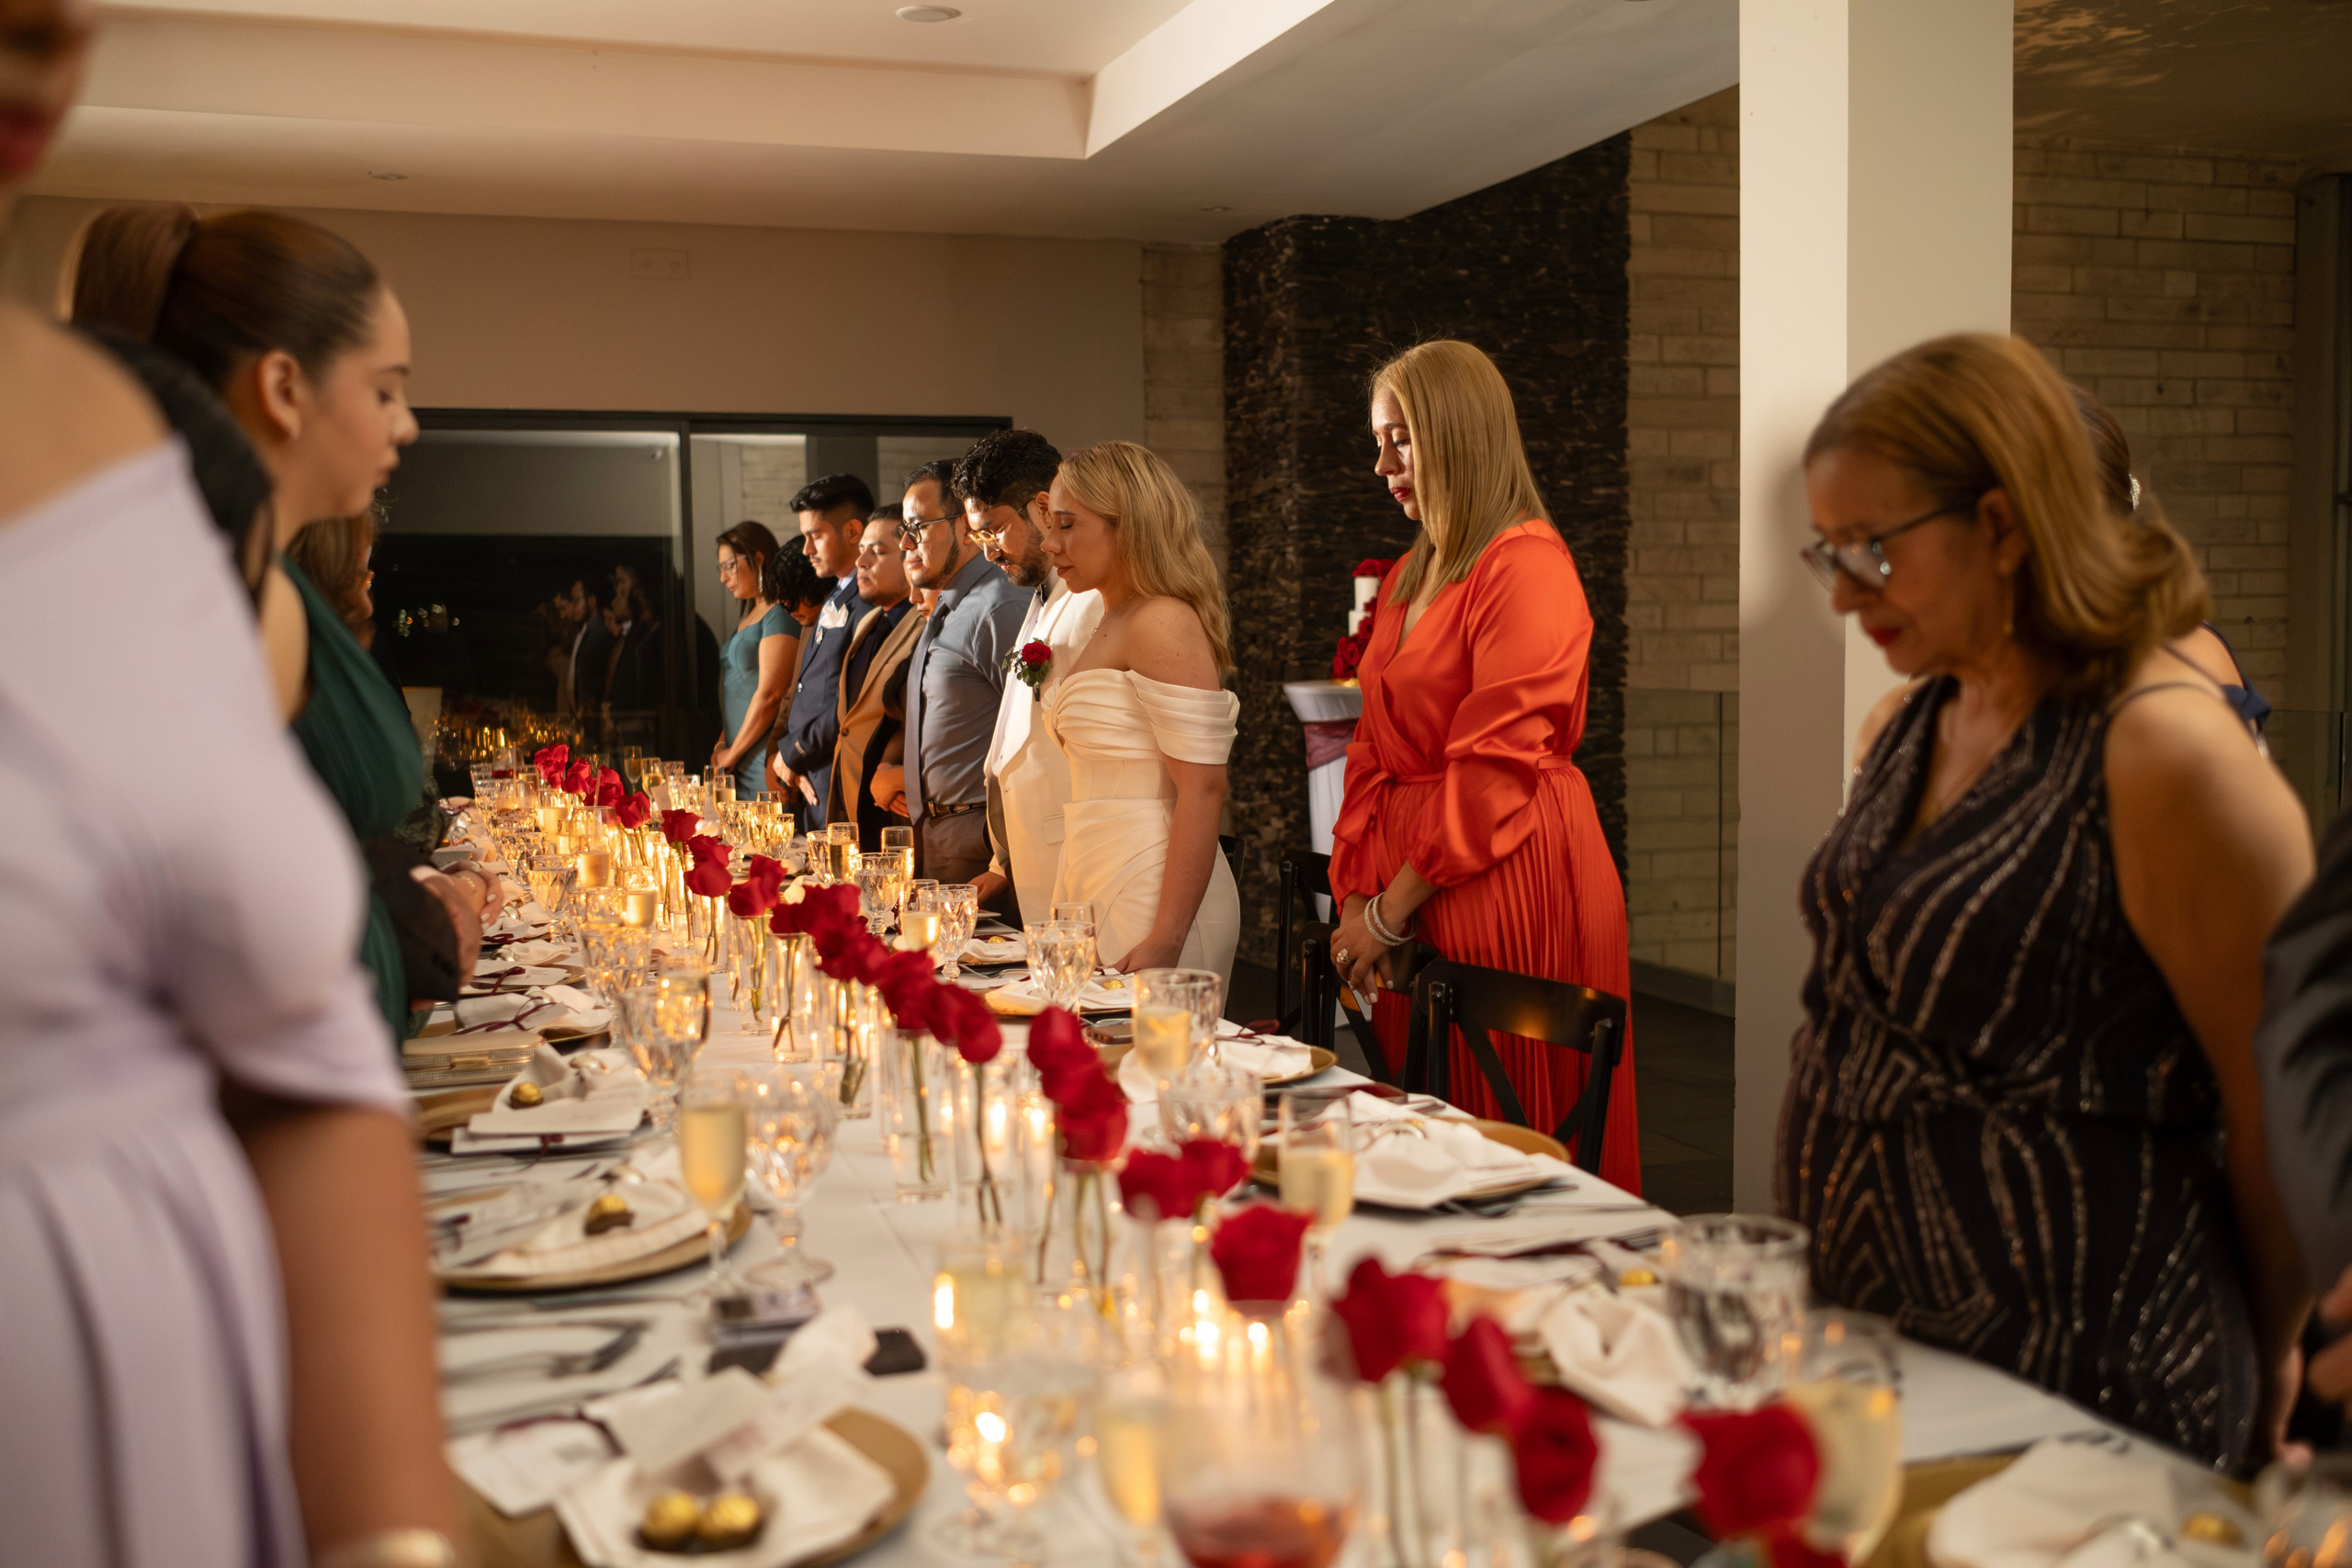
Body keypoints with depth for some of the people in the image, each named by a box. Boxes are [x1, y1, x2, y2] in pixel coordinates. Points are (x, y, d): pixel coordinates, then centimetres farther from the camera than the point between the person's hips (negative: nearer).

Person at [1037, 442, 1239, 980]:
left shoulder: (1162, 623, -13)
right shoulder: (1111, 625, 16)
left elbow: (1203, 787, -20)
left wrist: (1165, 940, -24)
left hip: (1151, 899, -9)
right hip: (1098, 890, 9)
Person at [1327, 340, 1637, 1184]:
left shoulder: (1529, 565, -12)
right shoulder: (1409, 577, 16)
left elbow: (1497, 766, -18)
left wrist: (1389, 912, -13)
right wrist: (1357, 896, 4)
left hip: (1508, 885, -8)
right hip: (1403, 888, 8)